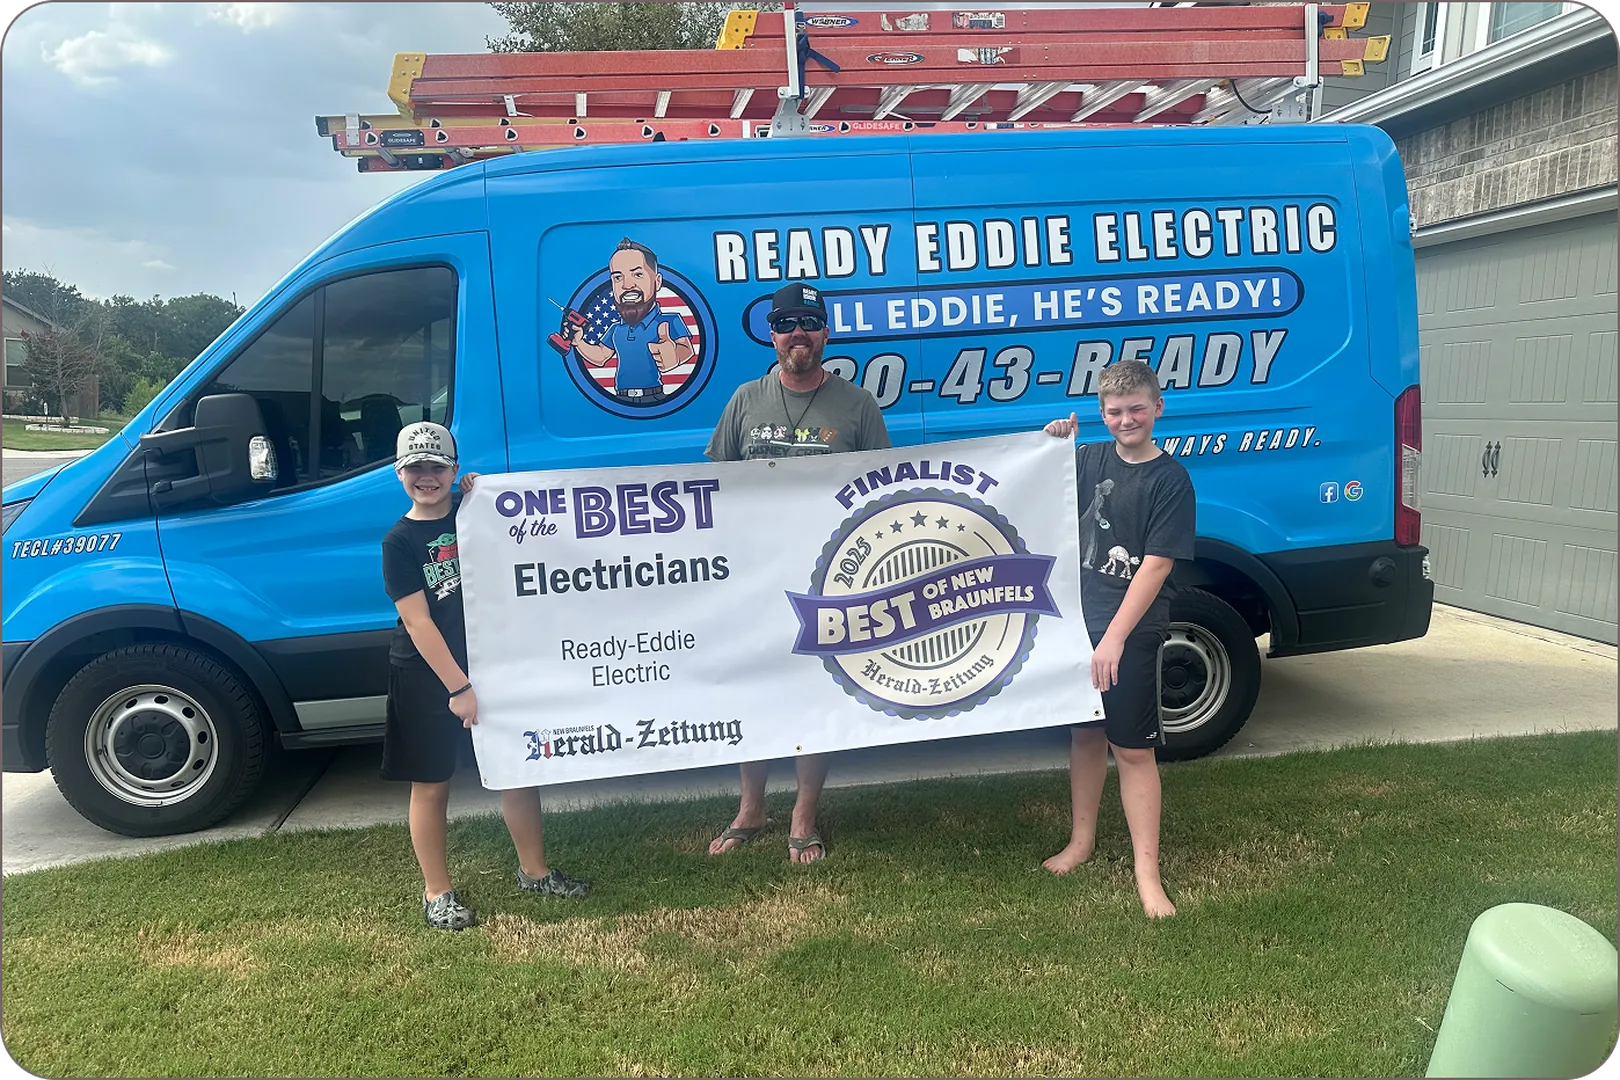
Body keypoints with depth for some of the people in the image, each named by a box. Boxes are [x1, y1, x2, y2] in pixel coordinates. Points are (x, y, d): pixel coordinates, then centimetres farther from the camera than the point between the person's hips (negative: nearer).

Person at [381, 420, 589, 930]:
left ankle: (534, 870, 27)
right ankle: (436, 893, 22)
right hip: (427, 677, -4)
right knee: (430, 786, 7)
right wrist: (459, 688, -16)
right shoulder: (400, 542, -8)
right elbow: (417, 623, -13)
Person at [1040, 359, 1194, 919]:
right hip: (1078, 619, 5)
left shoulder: (1170, 480, -9)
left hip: (1132, 630, -5)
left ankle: (1146, 871, 9)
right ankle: (1081, 841, 31)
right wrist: (1051, 445, -1)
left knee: (1133, 749, -1)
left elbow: (1156, 565, -14)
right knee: (1085, 733, 15)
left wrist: (1114, 638, -19)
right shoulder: (1090, 459, 5)